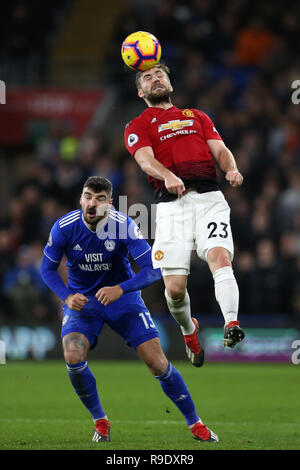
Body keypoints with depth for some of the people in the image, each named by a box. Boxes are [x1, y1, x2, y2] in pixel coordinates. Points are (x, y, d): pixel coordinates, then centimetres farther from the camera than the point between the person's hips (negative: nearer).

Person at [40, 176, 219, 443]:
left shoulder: (124, 226, -20)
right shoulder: (64, 227, -16)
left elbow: (153, 270, -22)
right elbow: (48, 269, -3)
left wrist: (119, 289, -37)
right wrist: (67, 296, -21)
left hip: (123, 298, -1)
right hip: (82, 300, 1)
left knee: (158, 363, -9)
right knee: (73, 357, -25)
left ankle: (194, 423, 10)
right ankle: (100, 420, -1)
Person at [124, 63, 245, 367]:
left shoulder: (197, 117, 28)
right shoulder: (138, 126, 17)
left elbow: (220, 150, 17)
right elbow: (145, 159, -2)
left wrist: (231, 169, -8)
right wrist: (168, 177, -24)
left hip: (209, 198, 1)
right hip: (171, 204, -1)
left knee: (220, 257, -26)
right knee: (175, 286, -8)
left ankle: (231, 324, -41)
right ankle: (188, 330, 22)